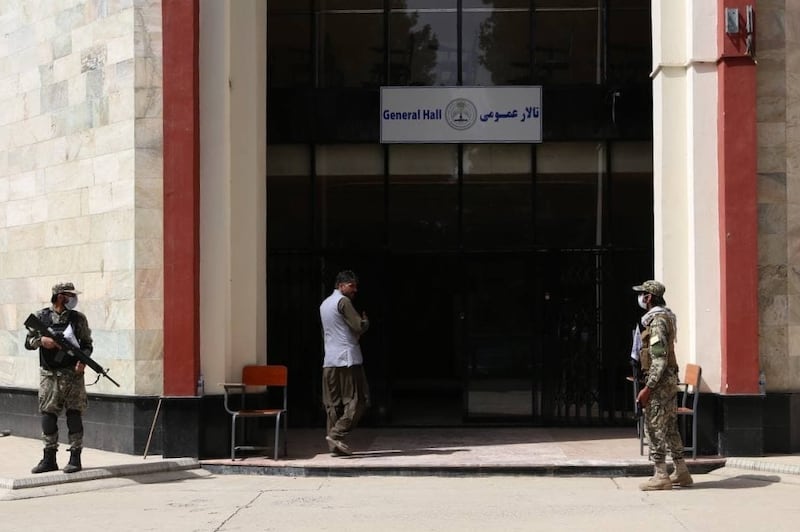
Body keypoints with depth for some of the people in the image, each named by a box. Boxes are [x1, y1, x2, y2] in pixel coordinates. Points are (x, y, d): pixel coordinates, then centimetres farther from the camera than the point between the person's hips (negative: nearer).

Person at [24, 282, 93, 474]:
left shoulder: (78, 318, 4)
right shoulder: (41, 317, 5)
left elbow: (87, 344, 7)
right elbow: (28, 342, 8)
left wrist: (83, 360, -12)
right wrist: (41, 340, -12)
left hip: (72, 373, -1)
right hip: (48, 374, 1)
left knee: (74, 414, -3)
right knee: (48, 414, 4)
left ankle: (75, 458, 2)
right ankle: (49, 459, 13)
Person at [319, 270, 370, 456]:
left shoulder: (324, 304, 20)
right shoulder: (343, 301, -8)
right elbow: (359, 327, -12)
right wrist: (366, 321, 9)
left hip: (329, 360, 9)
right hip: (347, 358, -8)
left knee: (333, 404, 6)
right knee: (356, 400, -5)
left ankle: (334, 444, 3)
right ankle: (336, 434, -16)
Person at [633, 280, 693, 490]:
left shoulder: (657, 321, -17)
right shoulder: (667, 317, 15)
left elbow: (659, 359, -22)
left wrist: (647, 388, -22)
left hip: (659, 382, -10)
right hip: (670, 381, 10)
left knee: (654, 428, -6)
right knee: (670, 428, 13)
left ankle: (660, 476, -4)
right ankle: (681, 472, 18)